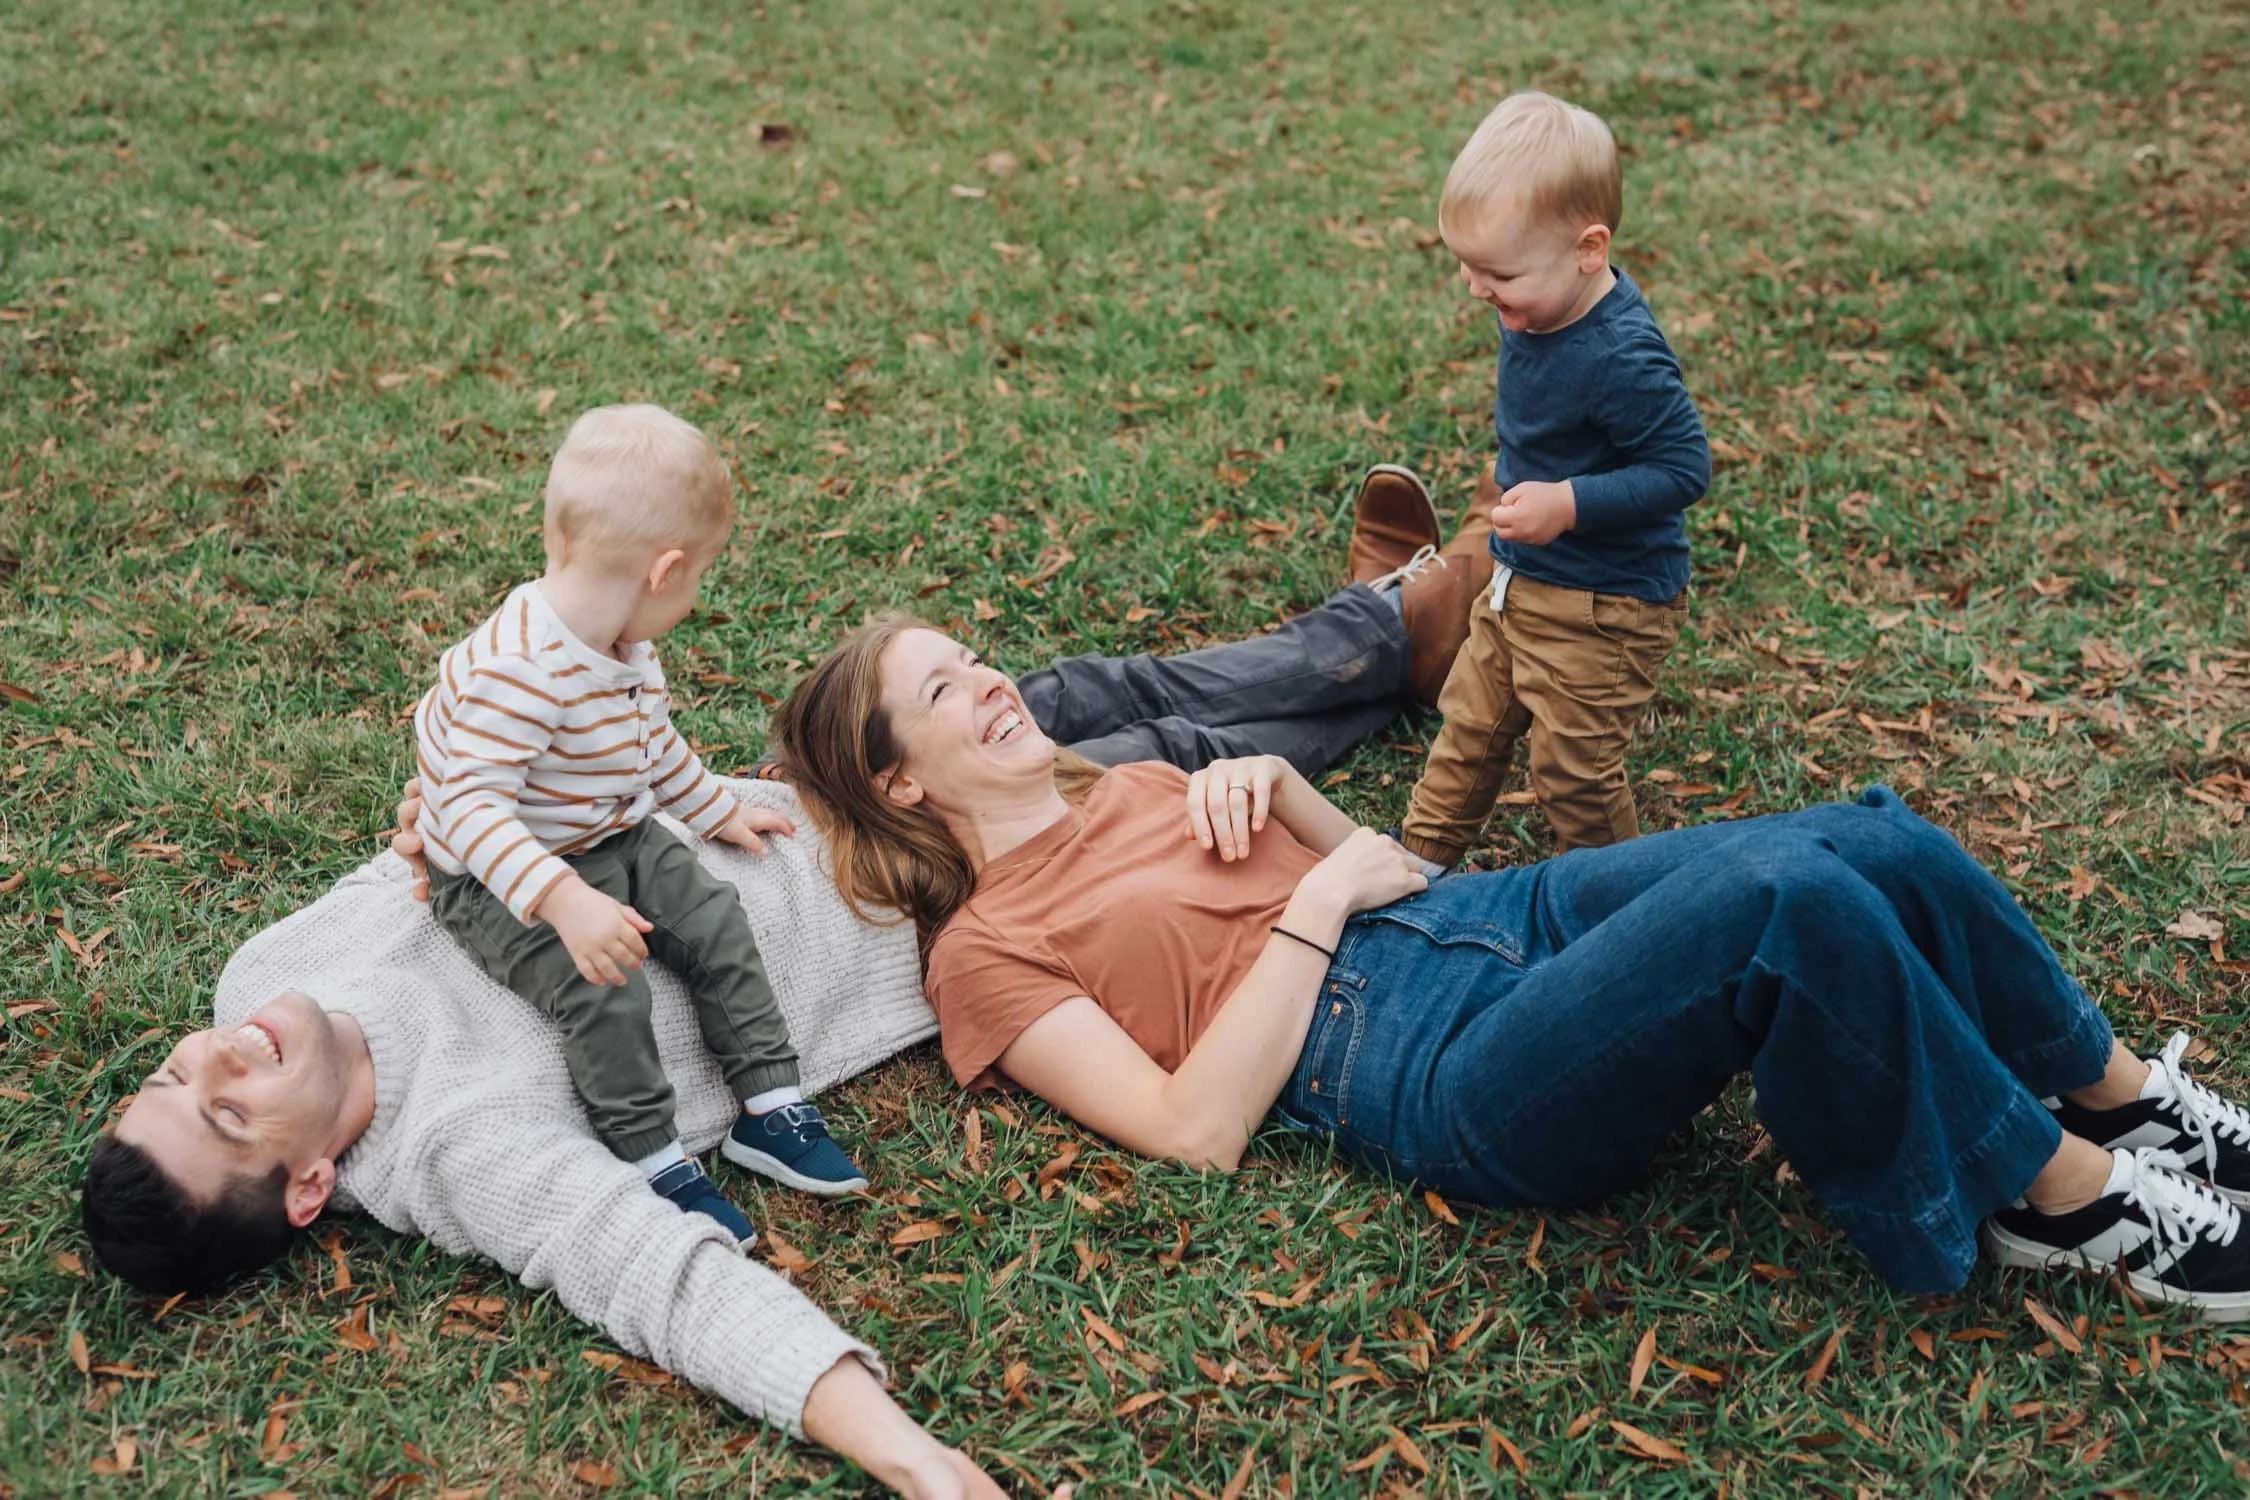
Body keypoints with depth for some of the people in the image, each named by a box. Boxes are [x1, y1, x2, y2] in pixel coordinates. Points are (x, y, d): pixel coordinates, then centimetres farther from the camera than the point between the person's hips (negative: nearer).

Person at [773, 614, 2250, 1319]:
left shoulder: (1136, 785, 23)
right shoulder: (984, 951, 2)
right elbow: (1198, 1126, -11)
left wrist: (1275, 782, 5)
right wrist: (1318, 901, -10)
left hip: (1501, 914, 8)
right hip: (1453, 1085, -7)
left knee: (1880, 843, -14)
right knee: (1789, 903, -29)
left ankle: (2125, 1097, 8)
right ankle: (2069, 1193, -9)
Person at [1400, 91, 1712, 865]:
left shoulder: (1621, 359, -31)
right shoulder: (1539, 310, -5)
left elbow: (1683, 467, -27)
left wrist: (1570, 503, -32)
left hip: (1603, 605, -9)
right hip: (1520, 583, 9)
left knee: (1571, 765, 5)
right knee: (1470, 725, 20)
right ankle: (1417, 859, 37)